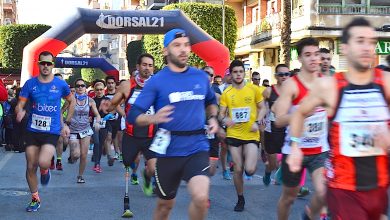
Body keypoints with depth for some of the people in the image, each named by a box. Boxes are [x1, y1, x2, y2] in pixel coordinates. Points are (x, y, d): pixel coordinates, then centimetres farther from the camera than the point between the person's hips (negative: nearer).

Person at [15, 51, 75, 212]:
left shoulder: (60, 84, -2)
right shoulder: (30, 83, 0)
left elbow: (72, 102, 13)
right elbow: (20, 105, -2)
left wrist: (66, 123, 8)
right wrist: (19, 112, -27)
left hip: (52, 131, -2)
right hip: (33, 130, 2)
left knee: (43, 162, -24)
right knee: (31, 167, 5)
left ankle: (45, 170, 15)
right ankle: (35, 199, 25)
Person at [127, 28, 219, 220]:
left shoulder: (201, 77, 5)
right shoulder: (156, 81, -6)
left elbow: (211, 101, 27)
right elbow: (133, 116, -9)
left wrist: (212, 118, 7)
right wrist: (154, 118, -29)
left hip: (197, 148, 1)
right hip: (169, 151, -1)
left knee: (201, 198, -22)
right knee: (165, 204, 15)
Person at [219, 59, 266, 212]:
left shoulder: (254, 89, -2)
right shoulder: (226, 93, 1)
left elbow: (262, 108, 6)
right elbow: (221, 114, 4)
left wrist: (257, 123, -11)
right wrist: (224, 119, -20)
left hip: (251, 135, -2)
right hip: (234, 134, 2)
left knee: (249, 170, -14)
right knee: (238, 169, 5)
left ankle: (253, 160, 23)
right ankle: (240, 199, 25)